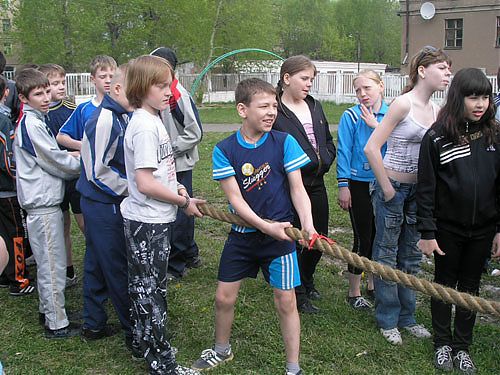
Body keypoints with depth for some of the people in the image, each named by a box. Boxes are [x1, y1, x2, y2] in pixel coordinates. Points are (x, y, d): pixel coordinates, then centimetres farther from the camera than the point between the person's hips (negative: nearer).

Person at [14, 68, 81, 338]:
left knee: (47, 262, 20)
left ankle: (48, 308, 34)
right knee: (53, 264, -2)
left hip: (45, 200, 10)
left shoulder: (34, 121, 13)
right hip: (43, 203, -10)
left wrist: (72, 159, 6)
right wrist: (83, 166, 0)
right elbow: (55, 160, -14)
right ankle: (57, 324, 6)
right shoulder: (31, 124, -17)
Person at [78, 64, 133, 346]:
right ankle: (135, 332, 13)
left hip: (103, 205, 9)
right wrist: (131, 189, -15)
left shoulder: (122, 117, 7)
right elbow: (98, 172, -22)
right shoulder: (104, 121, -21)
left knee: (97, 265, 17)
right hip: (105, 206, -9)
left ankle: (94, 324, 31)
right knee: (118, 270, 1)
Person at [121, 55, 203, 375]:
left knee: (145, 285, 20)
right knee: (152, 289, 1)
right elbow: (145, 184, -24)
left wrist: (174, 186, 4)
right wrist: (184, 202, -13)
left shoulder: (152, 120, 9)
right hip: (148, 222, -9)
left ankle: (142, 341, 35)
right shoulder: (145, 127, -21)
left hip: (154, 219, 9)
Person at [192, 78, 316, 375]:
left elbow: (297, 189, -7)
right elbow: (235, 198, -12)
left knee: (286, 301, 2)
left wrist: (308, 225, -23)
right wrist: (266, 226, -24)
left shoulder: (284, 142, -9)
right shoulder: (225, 150, -8)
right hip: (243, 234, 2)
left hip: (280, 234, -1)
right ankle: (222, 350, 38)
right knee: (224, 298, 10)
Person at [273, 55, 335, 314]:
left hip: (316, 184, 7)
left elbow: (328, 142, 17)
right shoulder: (275, 111, -14)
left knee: (320, 238, 16)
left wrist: (323, 161, 0)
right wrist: (310, 163, -15)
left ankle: (306, 280, 40)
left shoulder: (314, 106, 10)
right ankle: (298, 292, 23)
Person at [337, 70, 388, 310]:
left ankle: (373, 285, 31)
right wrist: (343, 186, -11)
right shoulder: (351, 116, -9)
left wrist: (377, 125, -17)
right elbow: (343, 151, -9)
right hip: (359, 184, -4)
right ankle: (354, 292, 14)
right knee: (363, 238, -1)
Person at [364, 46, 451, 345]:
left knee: (412, 255, 15)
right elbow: (372, 148, -19)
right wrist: (386, 188, -15)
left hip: (418, 189, 7)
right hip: (394, 187, -7)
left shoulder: (436, 109, 7)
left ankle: (407, 316, 30)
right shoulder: (404, 103, -15)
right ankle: (387, 320, 19)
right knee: (387, 253, 6)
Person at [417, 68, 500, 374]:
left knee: (471, 286, 14)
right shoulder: (437, 137, -11)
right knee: (445, 284, 13)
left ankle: (462, 346, 28)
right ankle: (443, 343, 29)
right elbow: (426, 189, -9)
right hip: (448, 227, -2)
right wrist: (427, 233, -10)